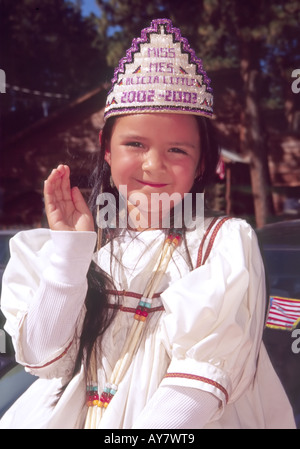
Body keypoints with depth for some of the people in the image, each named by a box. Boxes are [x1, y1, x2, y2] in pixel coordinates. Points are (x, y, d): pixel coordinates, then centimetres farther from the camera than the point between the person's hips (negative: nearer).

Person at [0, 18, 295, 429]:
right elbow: (44, 359, -4)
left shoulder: (227, 243, -4)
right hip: (72, 415, 1)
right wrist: (69, 248, -11)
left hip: (178, 424, -1)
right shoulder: (87, 244, 3)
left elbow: (210, 368, -11)